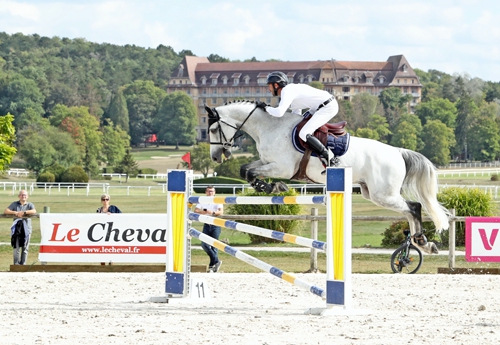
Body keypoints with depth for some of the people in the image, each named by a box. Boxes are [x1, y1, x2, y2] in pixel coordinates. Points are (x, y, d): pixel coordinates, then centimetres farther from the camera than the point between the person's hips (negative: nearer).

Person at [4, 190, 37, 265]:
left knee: (25, 247, 0)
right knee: (16, 246, -5)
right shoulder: (15, 204, 13)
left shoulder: (30, 205, 10)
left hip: (26, 227, 0)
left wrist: (24, 212, -19)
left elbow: (34, 211, -10)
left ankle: (23, 264, 4)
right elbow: (6, 211, 3)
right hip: (17, 227, 0)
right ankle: (16, 264, -3)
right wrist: (15, 212, -13)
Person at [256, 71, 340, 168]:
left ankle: (329, 158, -14)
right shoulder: (292, 89, 20)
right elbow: (296, 115, 27)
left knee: (304, 134, -16)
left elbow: (279, 112, -23)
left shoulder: (287, 91, -11)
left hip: (328, 107, -11)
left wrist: (266, 107, -5)